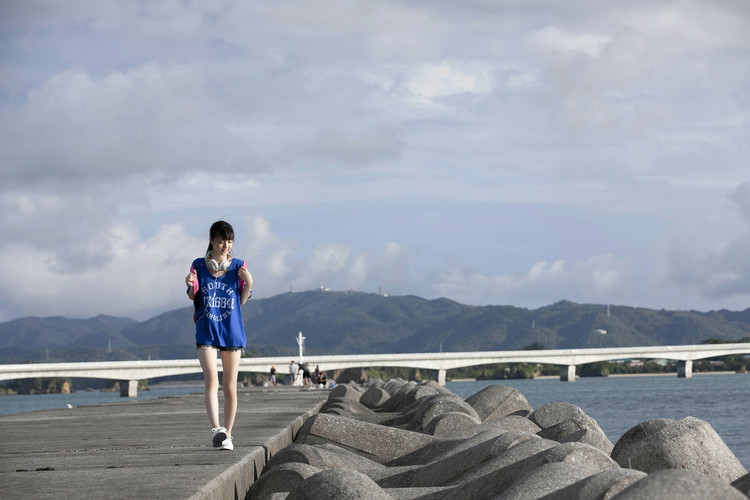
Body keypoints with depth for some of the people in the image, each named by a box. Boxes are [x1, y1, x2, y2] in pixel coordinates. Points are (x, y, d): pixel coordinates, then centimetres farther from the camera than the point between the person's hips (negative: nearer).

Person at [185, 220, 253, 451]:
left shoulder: (238, 266, 4)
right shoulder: (199, 265, 4)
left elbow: (242, 300, 5)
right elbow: (193, 297, 9)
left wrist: (248, 283, -14)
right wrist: (190, 285, -13)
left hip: (232, 332, 1)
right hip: (206, 331, -1)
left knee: (230, 387, 4)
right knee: (211, 380, -20)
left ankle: (227, 435, 13)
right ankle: (216, 429, -30)